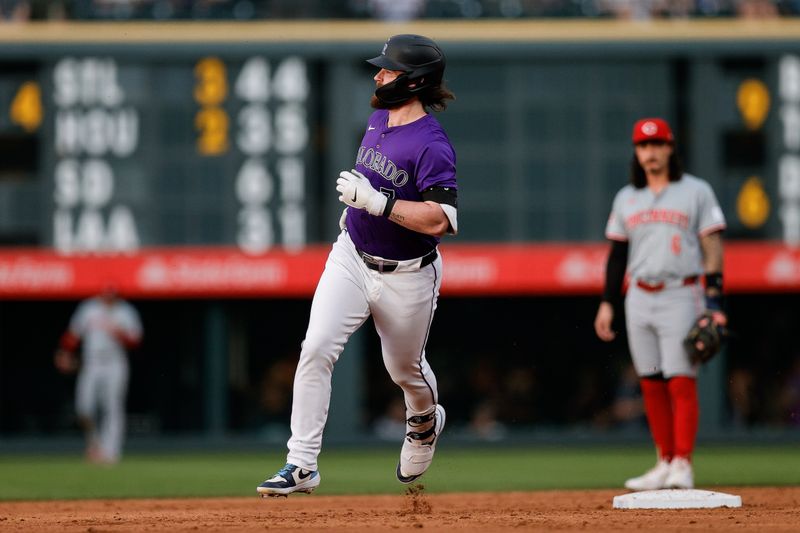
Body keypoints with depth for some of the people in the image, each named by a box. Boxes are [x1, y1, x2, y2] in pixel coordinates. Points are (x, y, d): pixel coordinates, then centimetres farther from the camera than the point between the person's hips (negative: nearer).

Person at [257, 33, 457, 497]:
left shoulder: (431, 144, -23)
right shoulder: (379, 118, 2)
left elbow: (439, 220, -32)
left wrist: (376, 201, -35)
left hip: (406, 276, -6)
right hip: (352, 258, 6)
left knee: (405, 370, 15)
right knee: (316, 350, -13)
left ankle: (425, 423, 52)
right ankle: (302, 465, -13)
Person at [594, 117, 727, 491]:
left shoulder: (696, 191, 1)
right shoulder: (626, 198, 14)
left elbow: (713, 248, -3)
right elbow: (617, 253, 17)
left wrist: (714, 304, -11)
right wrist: (607, 302, 8)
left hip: (681, 295, -5)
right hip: (639, 299, 5)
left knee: (681, 383, -11)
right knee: (651, 385, 4)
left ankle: (683, 465, -11)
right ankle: (665, 463, 10)